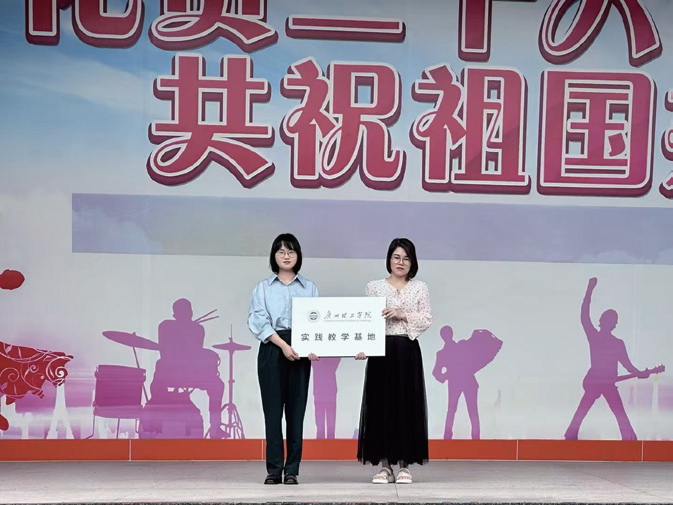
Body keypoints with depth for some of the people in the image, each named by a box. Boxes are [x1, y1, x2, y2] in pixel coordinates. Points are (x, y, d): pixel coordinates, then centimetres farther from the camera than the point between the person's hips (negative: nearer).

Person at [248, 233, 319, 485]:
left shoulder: (309, 288, 10)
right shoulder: (263, 288, 6)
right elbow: (259, 321, -5)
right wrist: (283, 346, -17)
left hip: (300, 352, 1)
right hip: (272, 350, -1)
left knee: (296, 410, 1)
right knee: (273, 410, -2)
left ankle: (292, 470, 6)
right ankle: (274, 469, 3)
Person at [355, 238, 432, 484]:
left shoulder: (419, 288, 8)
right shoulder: (375, 287, 7)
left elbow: (426, 319, 0)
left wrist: (402, 314, -15)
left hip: (408, 352, 0)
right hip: (381, 350, 0)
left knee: (407, 405, 0)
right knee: (381, 405, -1)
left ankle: (404, 466, 8)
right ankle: (384, 466, 6)